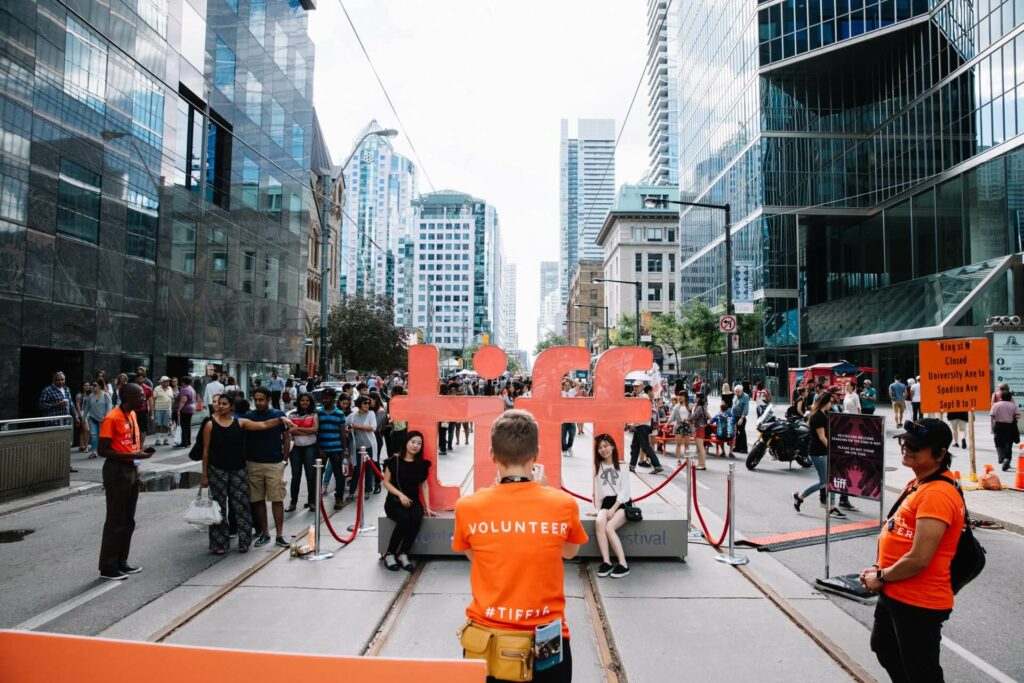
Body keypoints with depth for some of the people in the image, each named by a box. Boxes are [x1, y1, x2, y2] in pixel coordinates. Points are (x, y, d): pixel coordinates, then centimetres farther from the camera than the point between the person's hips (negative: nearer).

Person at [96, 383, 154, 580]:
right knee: (115, 521, -1)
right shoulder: (112, 418, -16)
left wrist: (141, 451, 4)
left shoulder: (132, 414, 10)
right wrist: (133, 455, -23)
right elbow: (103, 450, -18)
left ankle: (121, 562, 26)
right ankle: (107, 567, 10)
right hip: (117, 471, -9)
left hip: (131, 469, 9)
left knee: (128, 520, 15)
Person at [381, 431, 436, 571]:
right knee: (404, 519, -34)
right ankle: (389, 554, -15)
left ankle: (403, 554, -20)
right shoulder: (394, 460, -4)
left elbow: (424, 486, 10)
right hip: (394, 501, -3)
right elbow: (386, 482, -2)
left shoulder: (422, 464, 7)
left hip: (413, 501, 3)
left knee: (416, 518, -32)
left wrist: (427, 507, 3)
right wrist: (400, 494, -15)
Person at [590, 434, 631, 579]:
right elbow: (597, 489, 14)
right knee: (599, 523, -31)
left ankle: (623, 564, -25)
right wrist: (598, 509, 6)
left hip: (622, 503, -3)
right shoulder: (597, 466, 15)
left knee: (609, 528, -30)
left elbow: (625, 490, -4)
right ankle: (606, 562, -30)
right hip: (606, 503, 3)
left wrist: (613, 509, -13)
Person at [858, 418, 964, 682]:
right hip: (894, 593, 10)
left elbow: (919, 558, -28)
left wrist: (881, 577, -14)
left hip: (919, 603, -10)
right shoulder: (918, 483, 7)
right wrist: (879, 569, 5)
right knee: (884, 647, 29)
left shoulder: (937, 494, -25)